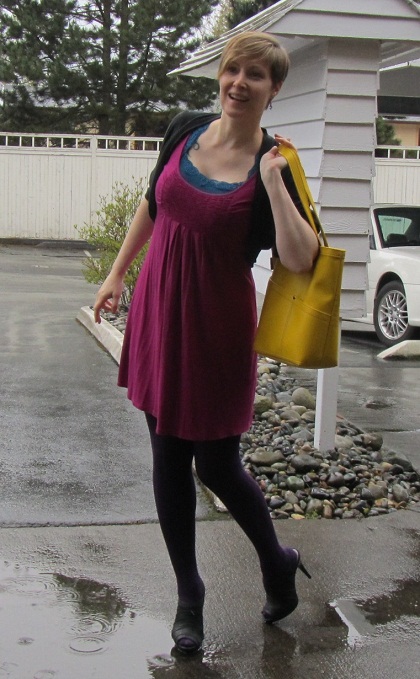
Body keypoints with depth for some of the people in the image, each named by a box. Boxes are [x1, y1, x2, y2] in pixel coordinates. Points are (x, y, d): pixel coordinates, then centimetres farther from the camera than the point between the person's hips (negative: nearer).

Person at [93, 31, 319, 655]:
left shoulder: (272, 167, -13)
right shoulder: (186, 130, 1)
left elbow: (301, 261, -26)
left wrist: (271, 180, -25)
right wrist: (118, 273, 16)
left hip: (218, 327, -4)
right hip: (158, 311, 5)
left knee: (216, 464, 5)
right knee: (169, 461, 10)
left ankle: (277, 564, 35)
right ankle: (188, 597, 28)